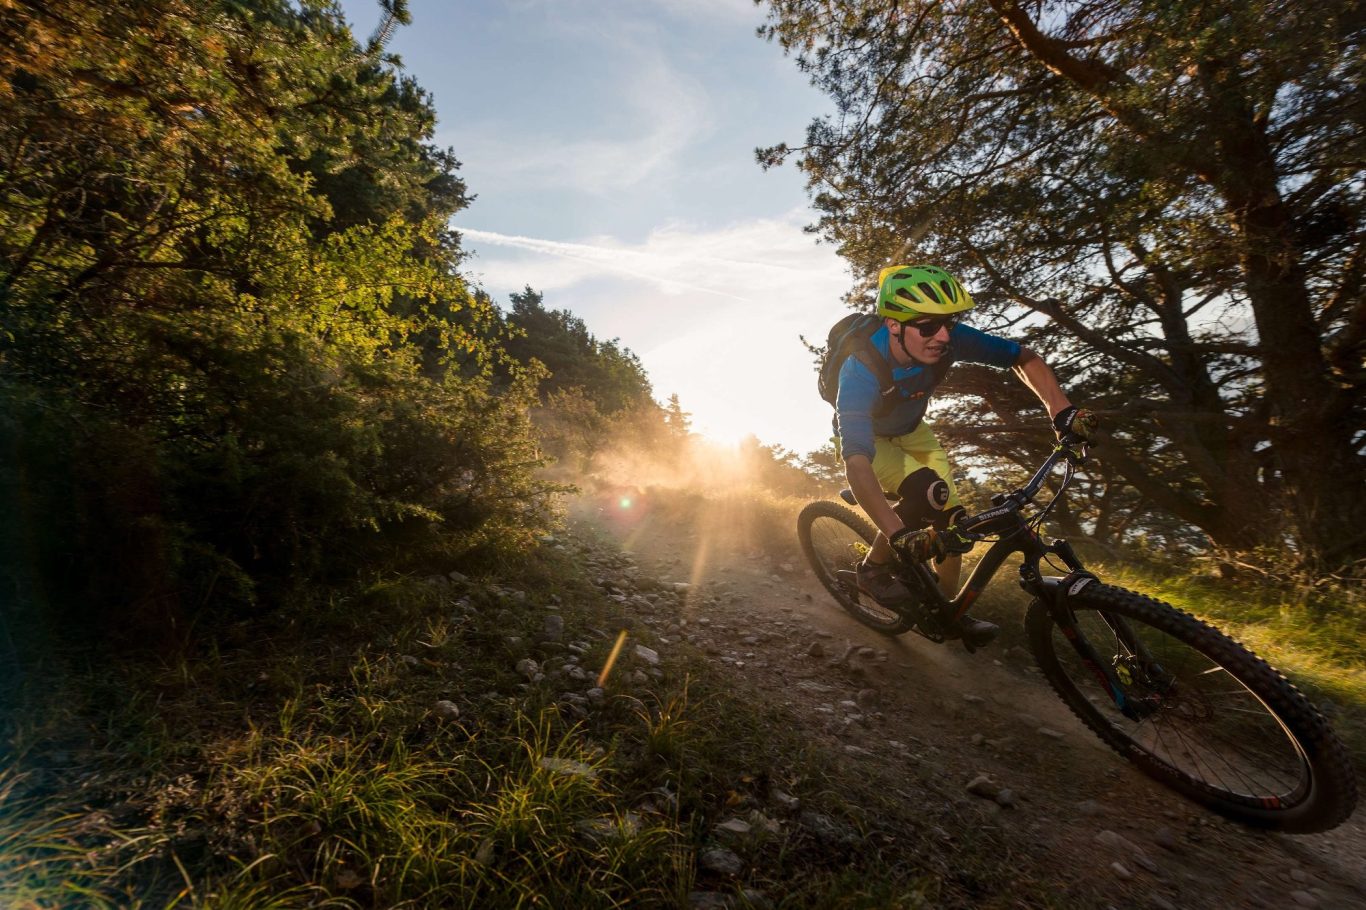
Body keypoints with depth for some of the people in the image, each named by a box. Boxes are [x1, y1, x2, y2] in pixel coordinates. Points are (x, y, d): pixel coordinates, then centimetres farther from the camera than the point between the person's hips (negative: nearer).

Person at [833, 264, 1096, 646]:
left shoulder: (947, 340, -26)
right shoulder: (862, 369, -40)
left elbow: (1023, 357, -12)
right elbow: (856, 460, -48)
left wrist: (1063, 411, -26)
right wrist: (901, 535, -55)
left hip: (910, 431, 5)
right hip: (865, 438, -5)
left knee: (951, 517, -2)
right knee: (927, 492, -29)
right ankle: (874, 569, -6)